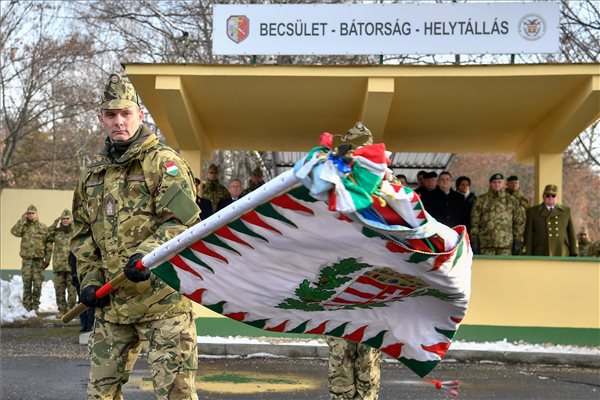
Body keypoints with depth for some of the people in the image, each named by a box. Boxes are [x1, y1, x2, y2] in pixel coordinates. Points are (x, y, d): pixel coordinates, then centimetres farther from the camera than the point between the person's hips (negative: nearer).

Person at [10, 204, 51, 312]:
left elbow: (48, 245, 6)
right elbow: (14, 231, -14)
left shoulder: (43, 228, 6)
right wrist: (23, 220, -11)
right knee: (27, 283, 0)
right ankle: (27, 306, 7)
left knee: (37, 284, 0)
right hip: (26, 259, 0)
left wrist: (47, 259, 0)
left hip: (39, 259, 0)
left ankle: (35, 306, 10)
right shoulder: (24, 226, 8)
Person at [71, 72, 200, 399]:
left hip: (162, 300, -6)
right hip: (111, 302, 7)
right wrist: (90, 279, 8)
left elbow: (183, 220, -14)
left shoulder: (163, 162, -4)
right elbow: (82, 234, 21)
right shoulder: (92, 174, 17)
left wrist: (147, 253, -28)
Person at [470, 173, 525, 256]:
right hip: (486, 244, 0)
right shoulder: (481, 200, 7)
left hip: (506, 244, 0)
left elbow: (519, 222, 9)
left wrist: (518, 241, 2)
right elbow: (474, 222, 6)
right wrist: (474, 241, 0)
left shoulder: (512, 201, 8)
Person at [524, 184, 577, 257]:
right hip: (541, 255, -2)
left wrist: (573, 255, 5)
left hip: (562, 255, 2)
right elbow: (529, 236, 3)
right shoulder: (533, 212, 6)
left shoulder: (566, 211, 12)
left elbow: (571, 234, 11)